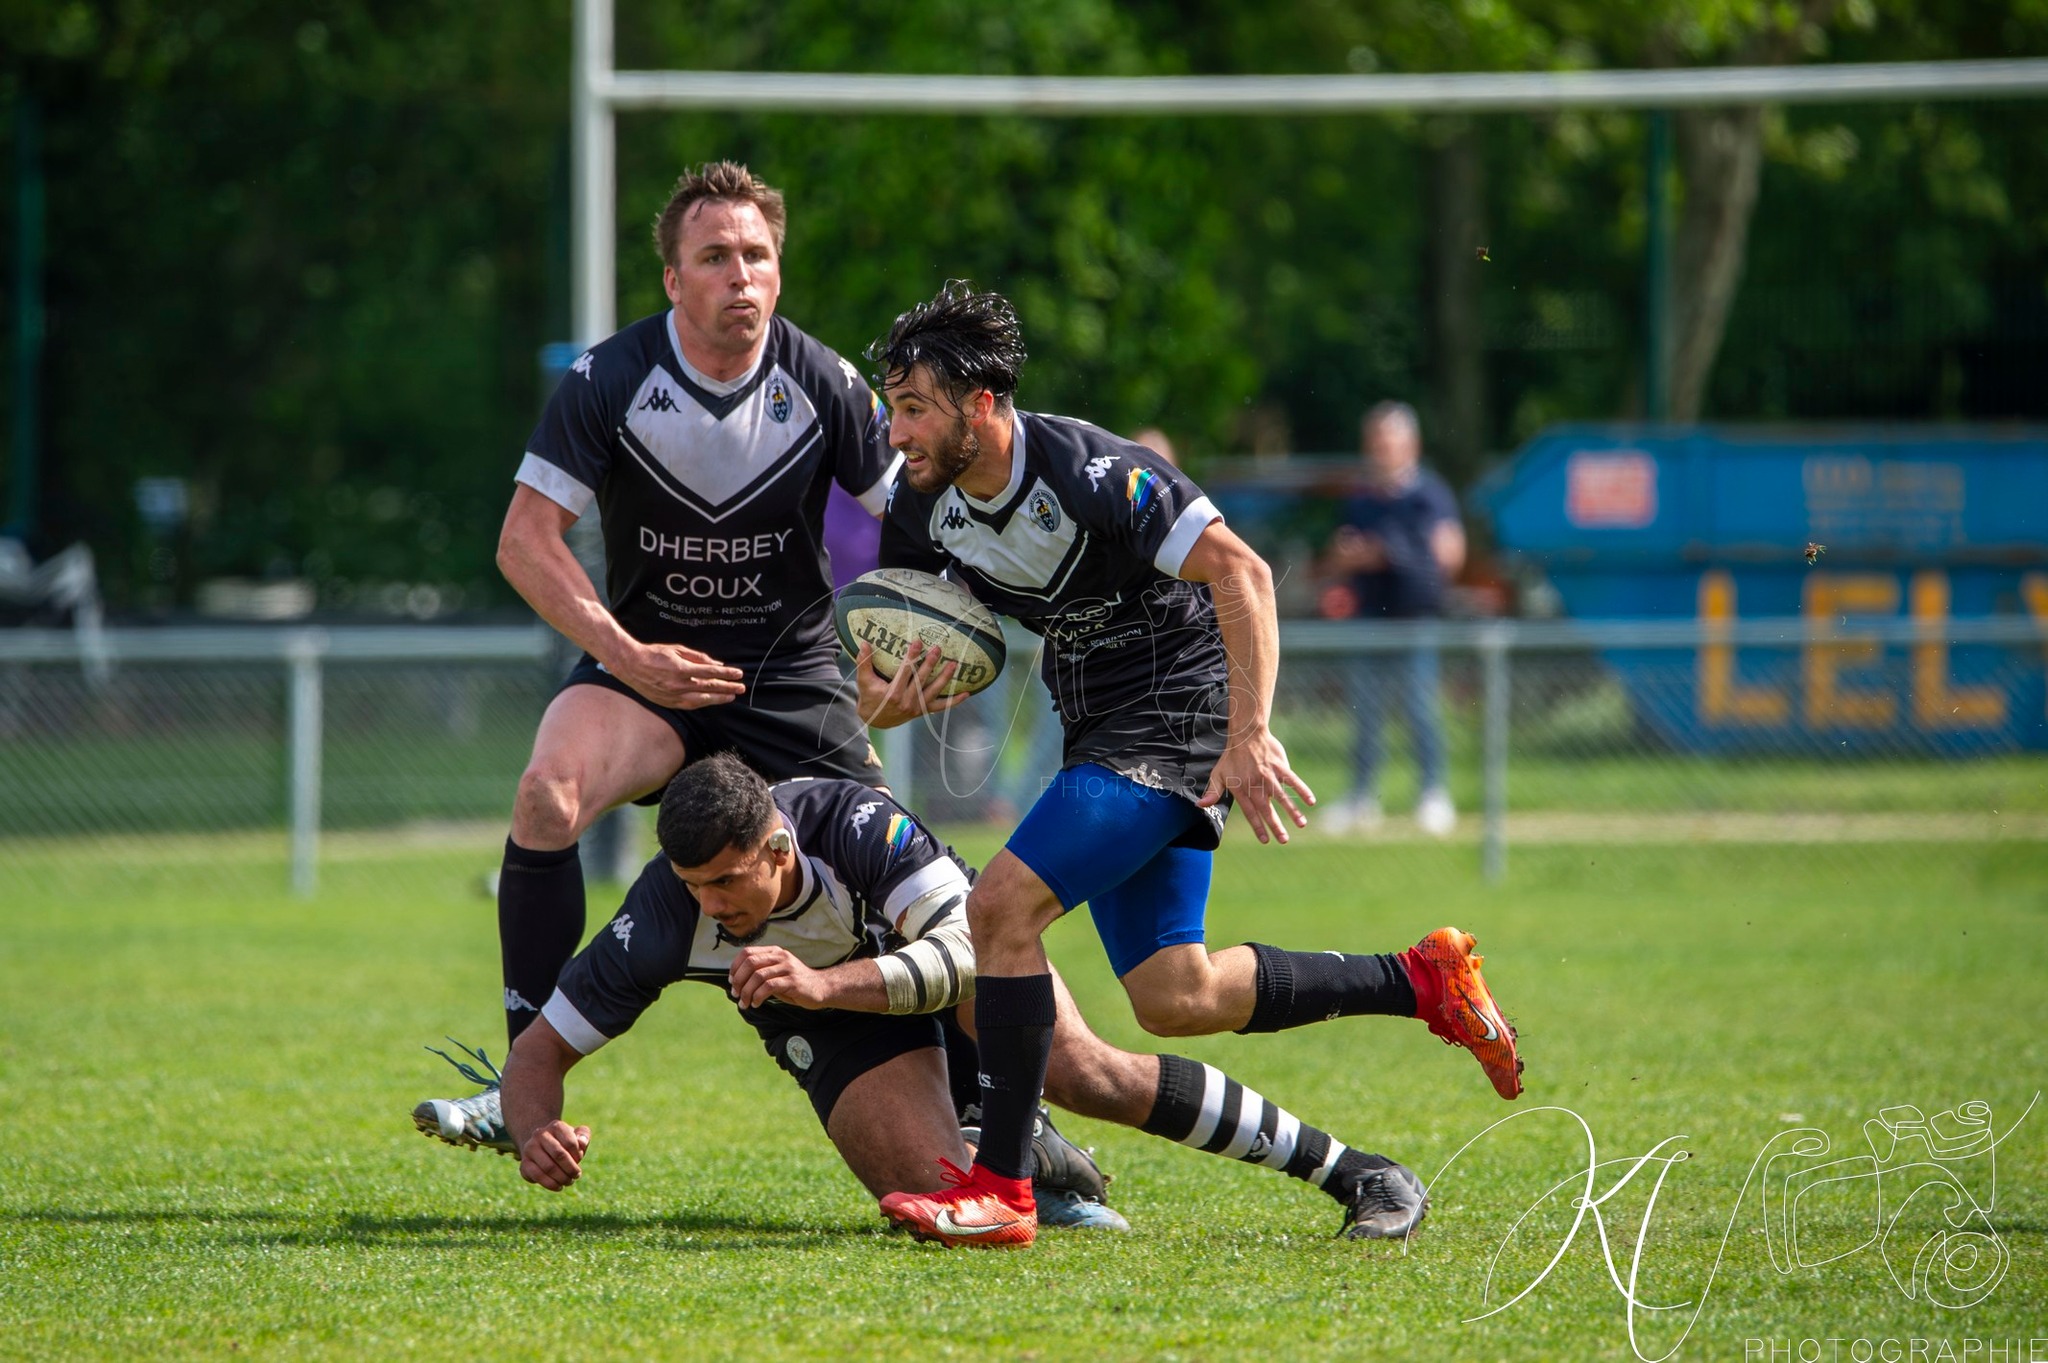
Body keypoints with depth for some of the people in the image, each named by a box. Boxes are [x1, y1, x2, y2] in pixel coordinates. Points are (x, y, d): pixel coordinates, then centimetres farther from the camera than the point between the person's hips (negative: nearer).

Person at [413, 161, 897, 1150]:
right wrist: (627, 656, -22)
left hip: (791, 670, 1)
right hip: (646, 658, -1)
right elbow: (527, 538, -12)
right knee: (547, 797, -29)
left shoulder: (825, 385, -9)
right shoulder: (610, 381, -13)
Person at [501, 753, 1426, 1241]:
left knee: (1080, 1072, -29)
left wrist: (823, 983, -51)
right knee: (940, 1196, -28)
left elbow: (969, 954, -37)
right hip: (851, 1040, 1)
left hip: (956, 976, -1)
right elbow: (539, 1049, -19)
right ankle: (1024, 1164, 10)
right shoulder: (663, 917, -27)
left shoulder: (854, 822, -35)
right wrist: (536, 1134, -42)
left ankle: (1348, 1169, -18)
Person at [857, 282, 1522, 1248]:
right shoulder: (923, 510, -2)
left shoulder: (1087, 472, -23)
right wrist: (881, 702, -19)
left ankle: (1001, 1189, -17)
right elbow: (897, 654, 6)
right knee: (1175, 1000, 5)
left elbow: (1241, 570, -23)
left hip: (1182, 708, -8)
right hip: (1102, 729, 8)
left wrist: (1249, 734, -30)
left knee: (1001, 908, -21)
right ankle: (1424, 981, 20)